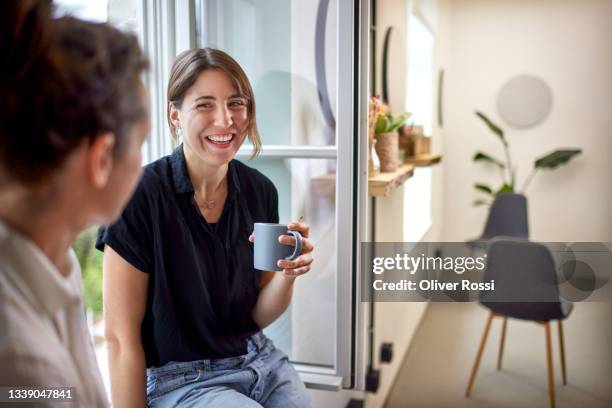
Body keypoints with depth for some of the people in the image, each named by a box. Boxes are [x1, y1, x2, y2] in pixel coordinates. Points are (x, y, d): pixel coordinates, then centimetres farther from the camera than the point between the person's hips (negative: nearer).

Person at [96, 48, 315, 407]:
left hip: (260, 361, 5)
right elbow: (122, 338, -13)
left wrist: (288, 272, -18)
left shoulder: (260, 190, -5)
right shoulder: (140, 196, -20)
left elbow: (259, 317, 1)